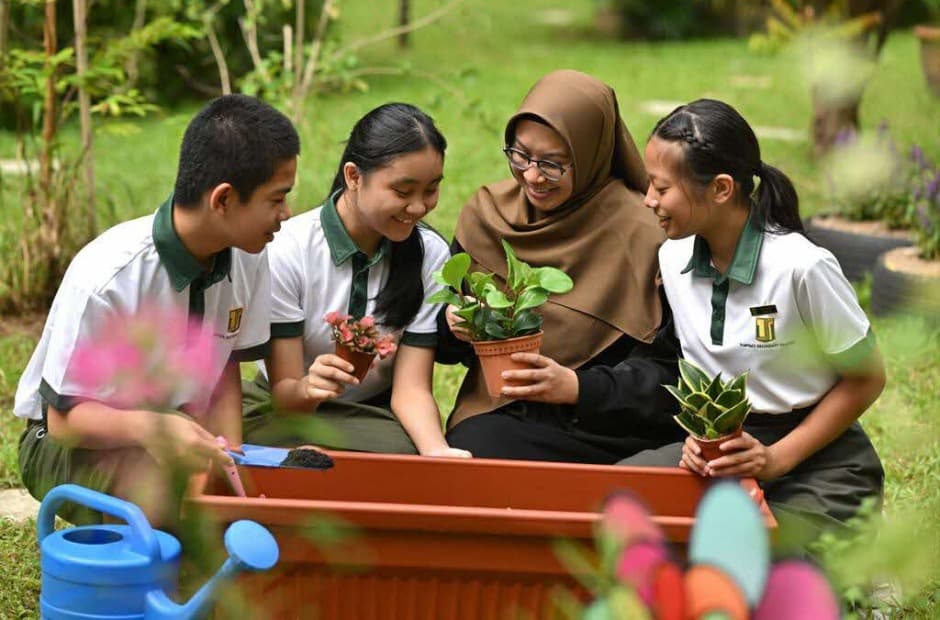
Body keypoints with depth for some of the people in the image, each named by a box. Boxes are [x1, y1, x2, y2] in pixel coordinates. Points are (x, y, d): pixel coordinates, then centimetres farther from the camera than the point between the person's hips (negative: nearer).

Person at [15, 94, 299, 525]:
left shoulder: (247, 258, -11)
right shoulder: (107, 278, -29)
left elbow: (225, 371, -1)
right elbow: (63, 419, -23)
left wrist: (230, 458, -20)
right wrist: (146, 428, -44)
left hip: (181, 429, 6)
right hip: (77, 441, -5)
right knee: (165, 488, -37)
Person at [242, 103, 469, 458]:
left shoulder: (431, 254, -9)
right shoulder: (287, 251, -18)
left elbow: (411, 387, -10)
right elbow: (283, 392, -13)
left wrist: (437, 451, -32)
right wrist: (307, 388, -38)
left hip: (377, 417, 3)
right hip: (285, 414, -2)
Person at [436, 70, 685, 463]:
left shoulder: (638, 235, -7)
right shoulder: (486, 215, 8)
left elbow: (665, 371, -9)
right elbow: (443, 345, 16)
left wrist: (577, 386, -22)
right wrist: (452, 325, -6)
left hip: (598, 428, -4)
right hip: (494, 413, 4)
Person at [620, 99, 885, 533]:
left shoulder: (801, 267, -19)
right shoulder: (674, 258, 0)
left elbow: (866, 379, -9)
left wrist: (778, 459, -16)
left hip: (814, 455, -5)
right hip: (722, 444, 5)